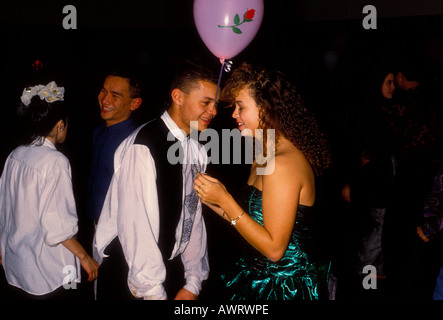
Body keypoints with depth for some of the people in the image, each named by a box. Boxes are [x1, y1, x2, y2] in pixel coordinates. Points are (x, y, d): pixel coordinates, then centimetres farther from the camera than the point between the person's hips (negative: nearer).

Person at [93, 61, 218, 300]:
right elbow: (137, 225, -23)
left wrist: (193, 284, 0)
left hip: (172, 268, 7)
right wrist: (155, 294, -19)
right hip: (130, 274, -6)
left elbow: (193, 217, 4)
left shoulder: (196, 151, 4)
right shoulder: (143, 148, -21)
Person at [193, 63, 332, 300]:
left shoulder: (283, 164, -23)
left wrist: (224, 199, -22)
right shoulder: (263, 158, 7)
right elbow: (253, 222, 7)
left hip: (281, 288, -9)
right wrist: (213, 201, -2)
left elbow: (274, 247, -24)